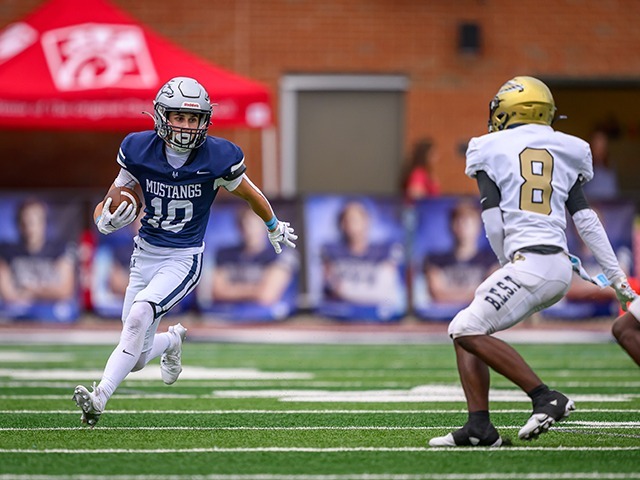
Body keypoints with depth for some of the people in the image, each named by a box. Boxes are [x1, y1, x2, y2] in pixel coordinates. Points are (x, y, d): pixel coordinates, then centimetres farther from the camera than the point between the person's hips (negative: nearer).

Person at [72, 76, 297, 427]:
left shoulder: (217, 158, -14)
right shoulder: (139, 151, -9)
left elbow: (251, 195, 6)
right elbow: (106, 209, 1)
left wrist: (275, 228, 22)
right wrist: (107, 220, -24)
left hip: (184, 259, -3)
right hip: (145, 254, 3)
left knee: (139, 316, -30)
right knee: (138, 358, 7)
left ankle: (100, 398, -30)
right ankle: (173, 340, 43)